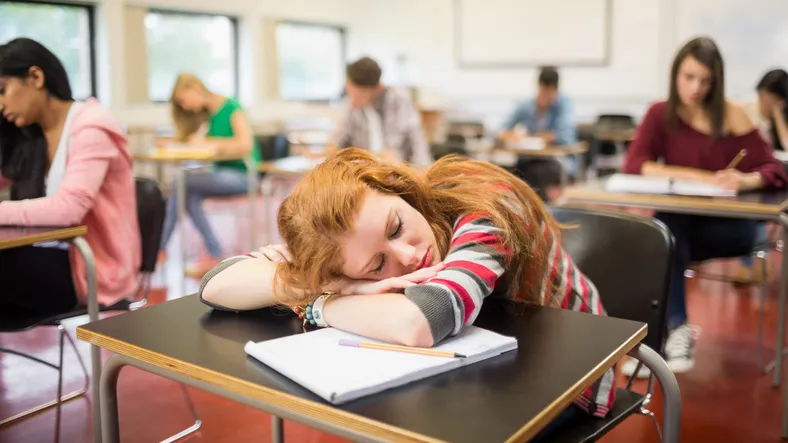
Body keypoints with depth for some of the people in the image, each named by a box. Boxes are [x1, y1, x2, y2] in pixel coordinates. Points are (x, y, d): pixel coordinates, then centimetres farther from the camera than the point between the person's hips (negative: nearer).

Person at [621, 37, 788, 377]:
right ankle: (676, 328, -26)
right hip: (677, 223, 2)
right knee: (664, 230, -33)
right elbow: (633, 165, -13)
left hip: (728, 225, -2)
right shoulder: (660, 114, 0)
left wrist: (746, 180, -33)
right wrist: (696, 176, -23)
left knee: (663, 238, -31)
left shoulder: (732, 115, -4)